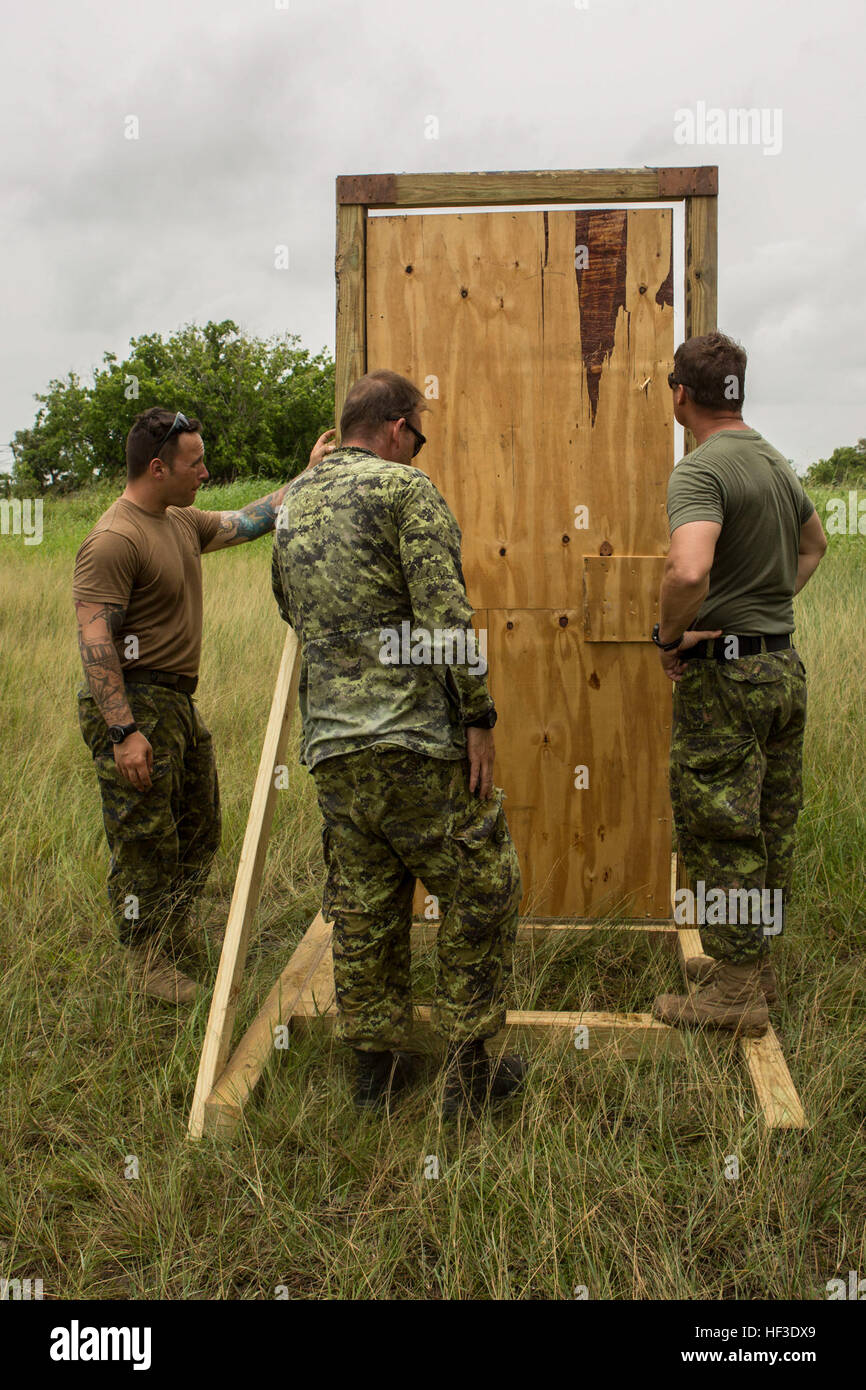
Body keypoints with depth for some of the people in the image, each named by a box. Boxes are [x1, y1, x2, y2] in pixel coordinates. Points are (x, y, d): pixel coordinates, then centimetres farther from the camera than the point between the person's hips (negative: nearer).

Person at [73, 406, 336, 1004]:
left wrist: (308, 477, 22)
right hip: (134, 704, -10)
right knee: (145, 842, 1)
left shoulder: (183, 522, 10)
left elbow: (246, 522, 25)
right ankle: (148, 962, 17)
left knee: (199, 832, 18)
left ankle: (175, 941, 34)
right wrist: (124, 731, -28)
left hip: (179, 702, 10)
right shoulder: (114, 540, -19)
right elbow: (94, 640, -23)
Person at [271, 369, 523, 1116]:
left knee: (362, 906, 15)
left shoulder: (290, 507, 14)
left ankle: (375, 1066, 25)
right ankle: (470, 1070, 12)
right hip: (414, 740, -6)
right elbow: (446, 613, -15)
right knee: (483, 890, 8)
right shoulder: (406, 488, -7)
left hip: (330, 745, 7)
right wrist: (478, 716, -11)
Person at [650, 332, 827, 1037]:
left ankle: (736, 992, 11)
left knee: (720, 834, 1)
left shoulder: (701, 470, -17)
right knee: (770, 829, 16)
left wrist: (669, 635, -18)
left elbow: (689, 571, -36)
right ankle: (755, 963, 31)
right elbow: (815, 543, 29)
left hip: (725, 673, -9)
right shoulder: (776, 461, 11)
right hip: (785, 667, 9)